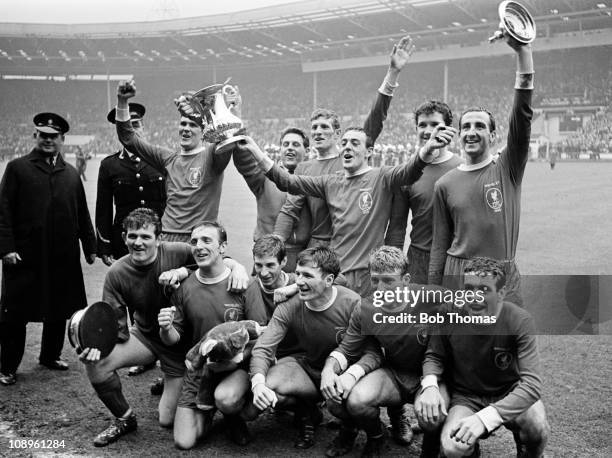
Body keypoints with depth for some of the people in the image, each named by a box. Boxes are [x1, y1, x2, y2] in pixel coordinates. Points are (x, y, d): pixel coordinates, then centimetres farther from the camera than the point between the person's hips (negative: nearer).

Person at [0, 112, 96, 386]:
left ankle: (50, 356, 31)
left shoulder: (71, 174, 12)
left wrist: (90, 247, 9)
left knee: (60, 311, 13)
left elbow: (82, 214, 13)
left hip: (63, 258, 4)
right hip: (24, 257, -3)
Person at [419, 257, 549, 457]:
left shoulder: (520, 321, -21)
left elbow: (531, 384, -29)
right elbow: (434, 356, 3)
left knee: (537, 429, -33)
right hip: (466, 396, 1)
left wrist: (484, 418, -42)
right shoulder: (450, 313, -14)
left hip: (510, 393, -1)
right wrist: (430, 384, -22)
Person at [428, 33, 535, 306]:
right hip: (456, 276, 1)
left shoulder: (508, 169, 3)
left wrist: (522, 51, -18)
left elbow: (523, 112, -9)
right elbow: (440, 244, 9)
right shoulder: (445, 184, 7)